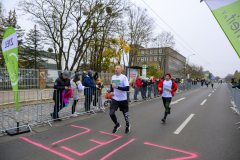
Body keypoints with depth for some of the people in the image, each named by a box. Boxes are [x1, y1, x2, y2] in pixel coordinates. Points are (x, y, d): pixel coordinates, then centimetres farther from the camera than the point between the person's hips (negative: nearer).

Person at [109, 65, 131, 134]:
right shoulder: (113, 77, 5)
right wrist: (111, 91, 5)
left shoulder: (124, 77, -13)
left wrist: (117, 87, -28)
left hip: (123, 99, -4)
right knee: (111, 113, -7)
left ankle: (128, 125, 40)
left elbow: (127, 88, -22)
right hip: (115, 99, 4)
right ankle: (117, 124, 22)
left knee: (125, 113, 12)